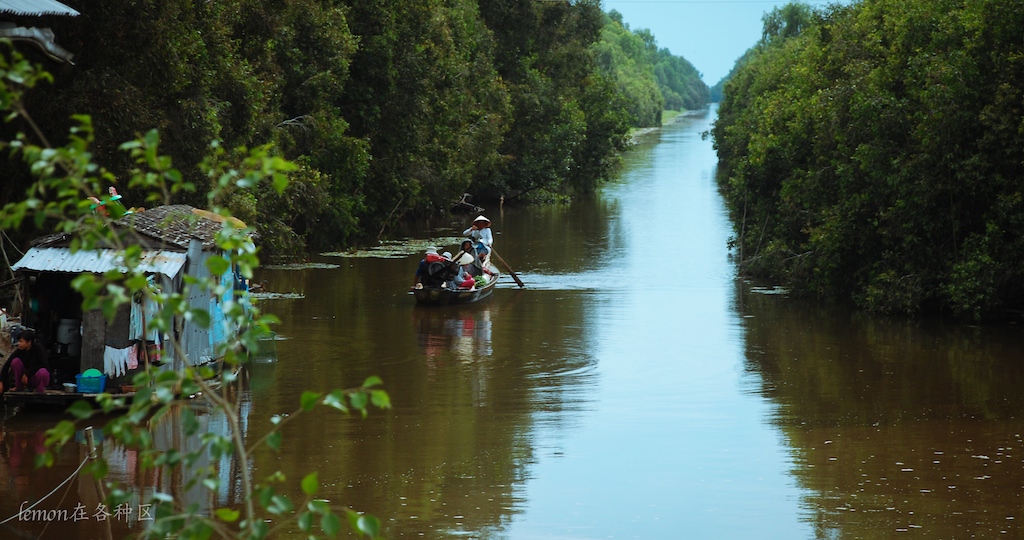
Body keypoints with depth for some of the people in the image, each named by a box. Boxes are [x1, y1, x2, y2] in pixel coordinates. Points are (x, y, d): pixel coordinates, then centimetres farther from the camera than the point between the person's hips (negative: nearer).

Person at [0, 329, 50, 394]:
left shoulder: (38, 348, -19)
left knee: (42, 372, -38)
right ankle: (19, 389, -8)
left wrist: (27, 373, -24)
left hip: (37, 378, -4)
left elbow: (43, 365, -23)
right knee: (15, 361, -19)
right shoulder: (19, 351, -11)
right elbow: (7, 365, -14)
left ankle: (40, 392, -10)